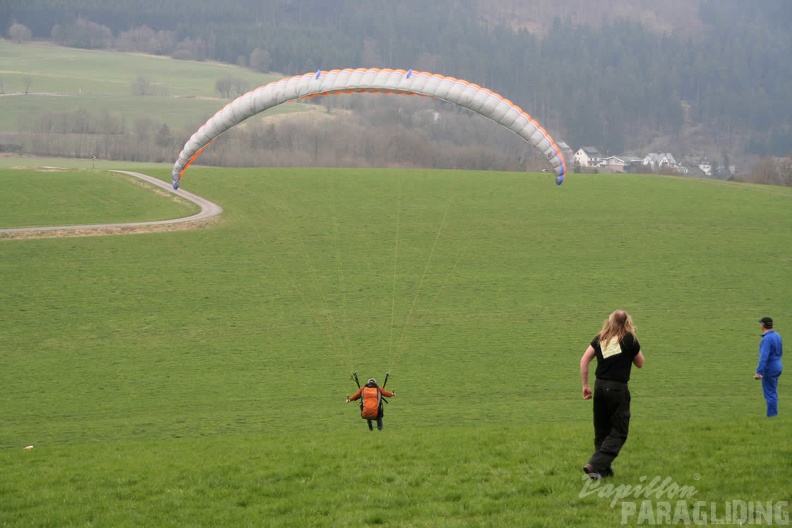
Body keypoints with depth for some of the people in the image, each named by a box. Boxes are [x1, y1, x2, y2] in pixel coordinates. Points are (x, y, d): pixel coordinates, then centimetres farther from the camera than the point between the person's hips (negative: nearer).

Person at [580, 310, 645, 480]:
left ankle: (604, 469, 20)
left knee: (601, 431, 16)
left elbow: (584, 360, 3)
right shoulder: (629, 339, -3)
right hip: (618, 389, -5)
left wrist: (585, 385, 8)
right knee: (618, 432, 2)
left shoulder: (600, 338, 9)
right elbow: (640, 363, 9)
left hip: (600, 386, 5)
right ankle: (595, 465, -13)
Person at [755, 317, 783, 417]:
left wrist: (759, 372, -33)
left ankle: (771, 415, 0)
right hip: (777, 366, 9)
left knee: (769, 394, -3)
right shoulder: (777, 336, 7)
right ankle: (774, 415, 23)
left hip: (769, 369, -9)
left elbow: (764, 357, -30)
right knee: (773, 392, 17)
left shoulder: (766, 339, -22)